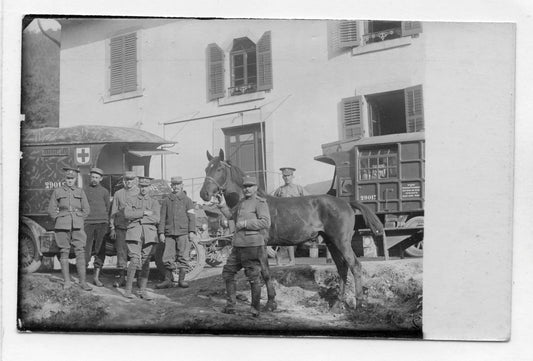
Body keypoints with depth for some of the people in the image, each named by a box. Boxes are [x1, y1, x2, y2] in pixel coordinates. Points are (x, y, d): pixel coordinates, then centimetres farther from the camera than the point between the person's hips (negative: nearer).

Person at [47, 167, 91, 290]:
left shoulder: (80, 192, 11)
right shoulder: (57, 191, 7)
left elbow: (86, 209, 13)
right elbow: (51, 209, 9)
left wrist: (79, 220, 5)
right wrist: (58, 220, 1)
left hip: (77, 226, 1)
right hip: (62, 226, 0)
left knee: (80, 252, -6)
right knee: (64, 252, 1)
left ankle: (83, 281, -5)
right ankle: (67, 281, 9)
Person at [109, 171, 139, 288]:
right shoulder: (118, 194, 15)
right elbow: (113, 211, 14)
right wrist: (112, 228, 7)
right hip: (121, 226, 2)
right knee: (121, 252, -1)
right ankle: (122, 277, 4)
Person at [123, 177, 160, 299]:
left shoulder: (154, 202, 14)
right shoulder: (131, 200, 13)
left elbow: (156, 219, -2)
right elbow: (127, 214, -6)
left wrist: (138, 217, -4)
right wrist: (144, 213, -8)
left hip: (150, 234, 2)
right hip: (134, 234, -2)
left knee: (146, 263, 1)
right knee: (135, 260, -13)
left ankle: (143, 290, 7)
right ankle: (128, 290, -5)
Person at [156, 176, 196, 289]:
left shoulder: (187, 200, 7)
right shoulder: (166, 200, 11)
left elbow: (191, 217, 3)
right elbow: (162, 217, 10)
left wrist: (192, 231, -7)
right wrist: (161, 232, 3)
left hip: (183, 233, -2)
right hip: (169, 233, 2)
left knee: (183, 257, -2)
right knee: (167, 257, 0)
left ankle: (182, 280, 5)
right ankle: (168, 280, 7)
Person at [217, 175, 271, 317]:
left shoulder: (260, 203, -8)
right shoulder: (241, 203, 18)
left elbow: (265, 222, -19)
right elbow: (230, 215, 31)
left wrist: (246, 223, -19)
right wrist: (223, 206, 14)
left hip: (253, 245, -9)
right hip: (238, 246, 9)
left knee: (253, 277, -1)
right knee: (227, 273, 13)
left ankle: (255, 308, 10)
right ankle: (230, 305, 20)